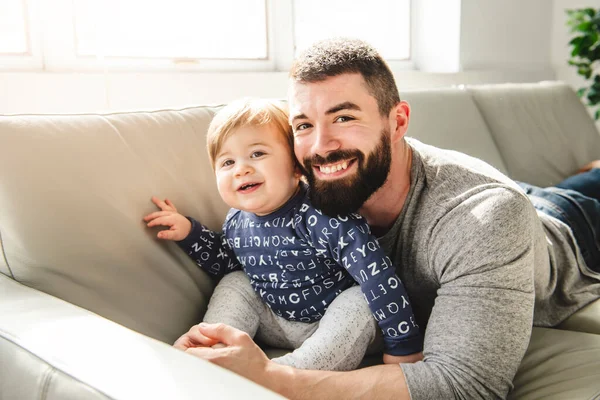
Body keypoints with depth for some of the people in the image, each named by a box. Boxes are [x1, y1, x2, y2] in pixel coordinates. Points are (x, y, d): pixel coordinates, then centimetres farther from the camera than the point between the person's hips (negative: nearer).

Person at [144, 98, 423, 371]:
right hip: (277, 323, 6)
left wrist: (403, 345, -32)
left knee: (360, 303, -32)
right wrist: (189, 233, -2)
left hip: (337, 321, -5)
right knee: (234, 284, -4)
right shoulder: (237, 221, -9)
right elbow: (227, 262, 13)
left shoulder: (323, 216, -32)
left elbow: (378, 275, -34)